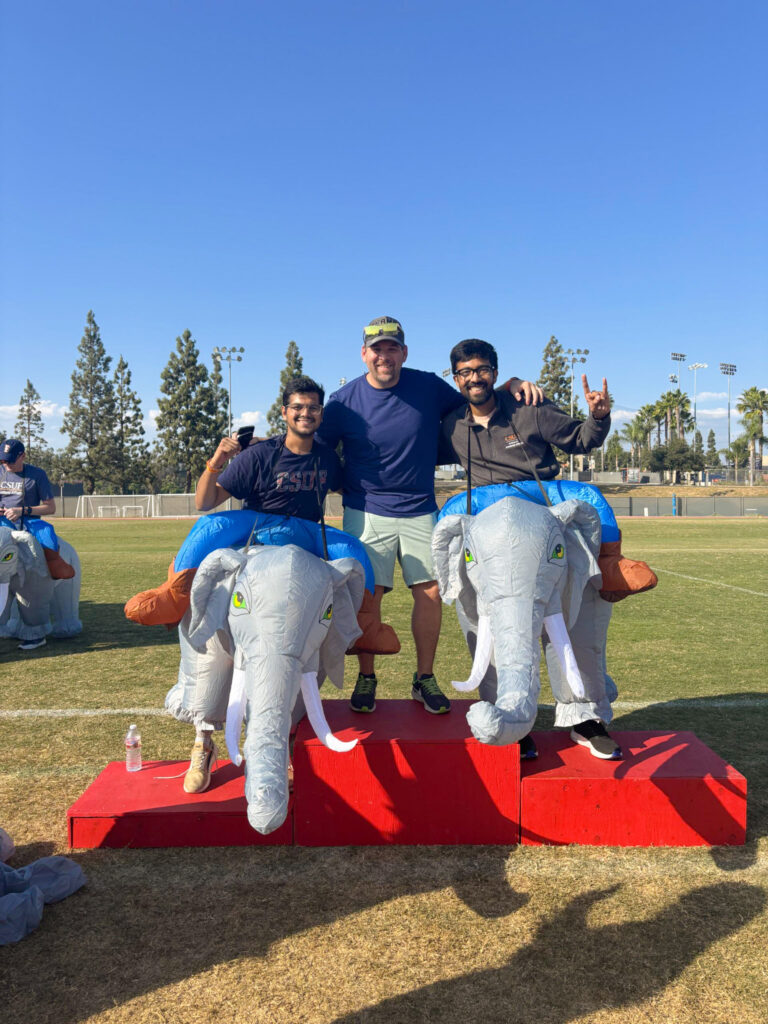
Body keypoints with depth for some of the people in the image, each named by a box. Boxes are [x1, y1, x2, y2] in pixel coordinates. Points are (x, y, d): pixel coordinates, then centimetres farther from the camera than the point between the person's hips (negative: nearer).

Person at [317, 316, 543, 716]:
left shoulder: (429, 387, 1)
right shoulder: (344, 401, -3)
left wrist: (512, 384, -2)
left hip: (420, 511, 2)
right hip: (366, 513, -1)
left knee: (430, 593, 1)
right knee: (367, 596, -4)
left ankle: (424, 679, 20)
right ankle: (366, 679, 17)